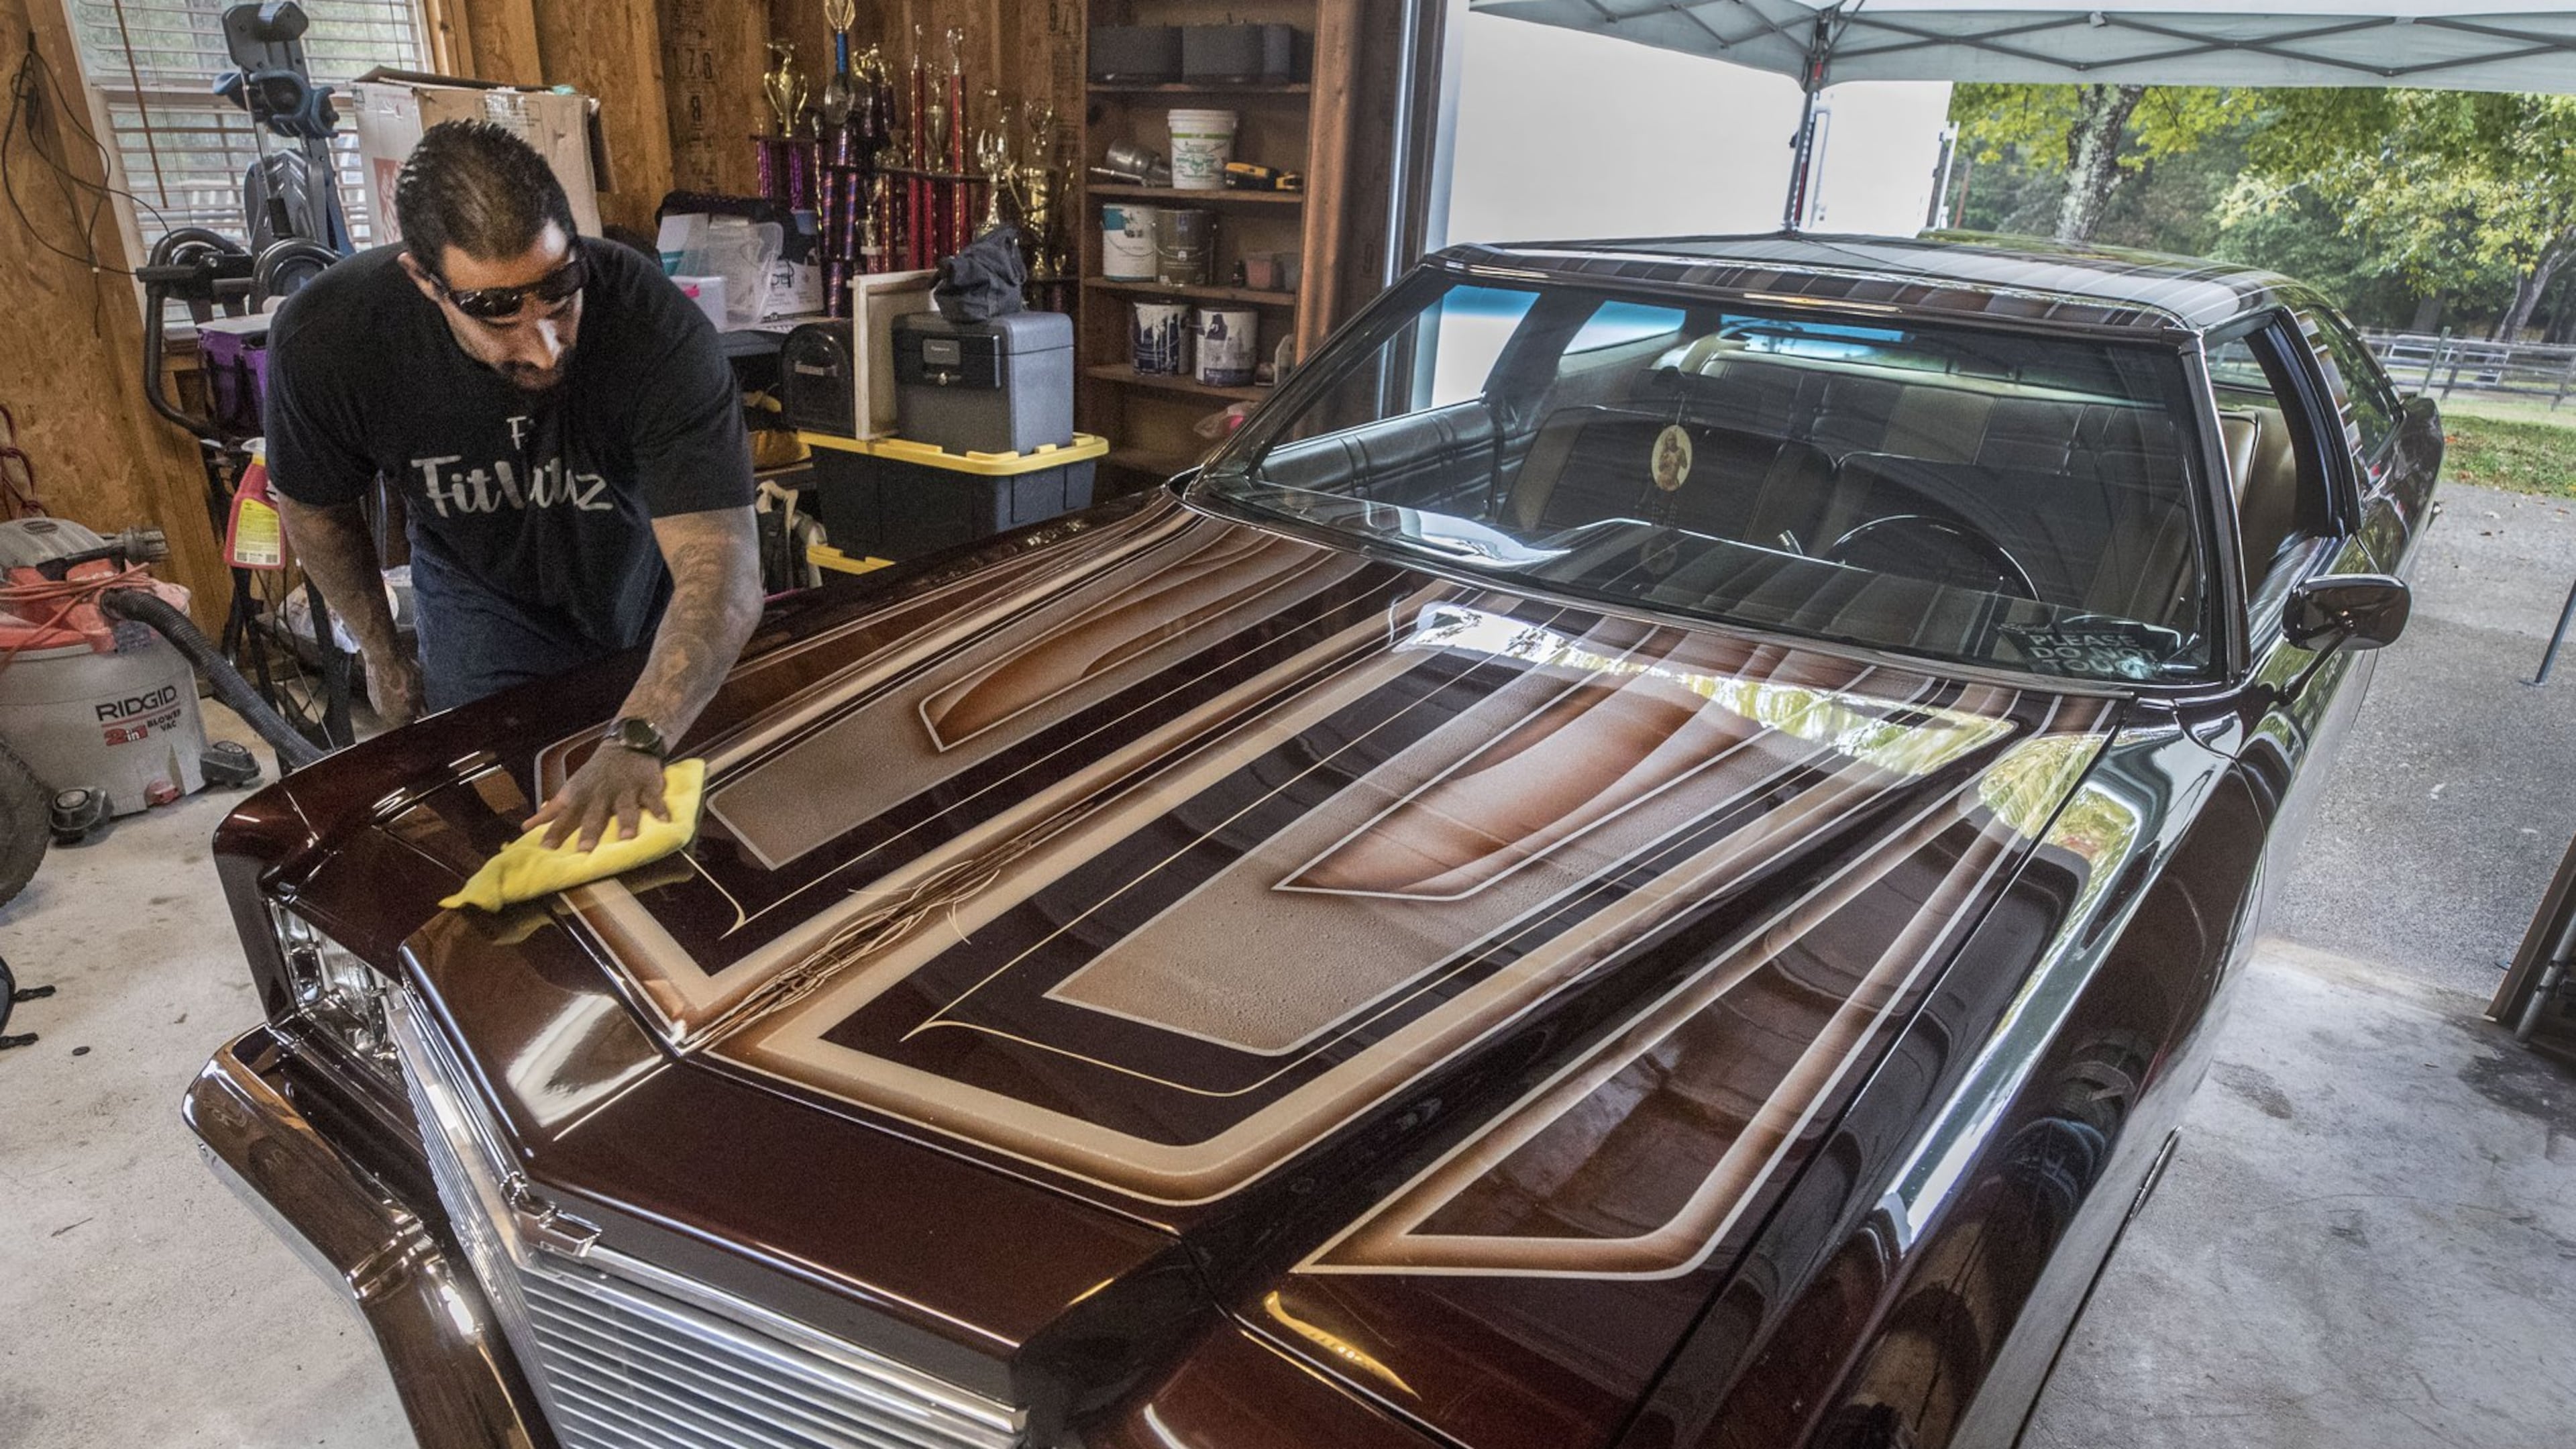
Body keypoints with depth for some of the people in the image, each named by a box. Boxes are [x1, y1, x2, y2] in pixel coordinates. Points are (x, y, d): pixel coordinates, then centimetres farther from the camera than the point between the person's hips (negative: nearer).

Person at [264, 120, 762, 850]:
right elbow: (316, 508, -6)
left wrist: (636, 743, -58)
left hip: (648, 584, 0)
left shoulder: (659, 328, -40)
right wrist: (381, 655, 4)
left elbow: (724, 574, -45)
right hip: (483, 593, 1)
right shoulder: (322, 340, -29)